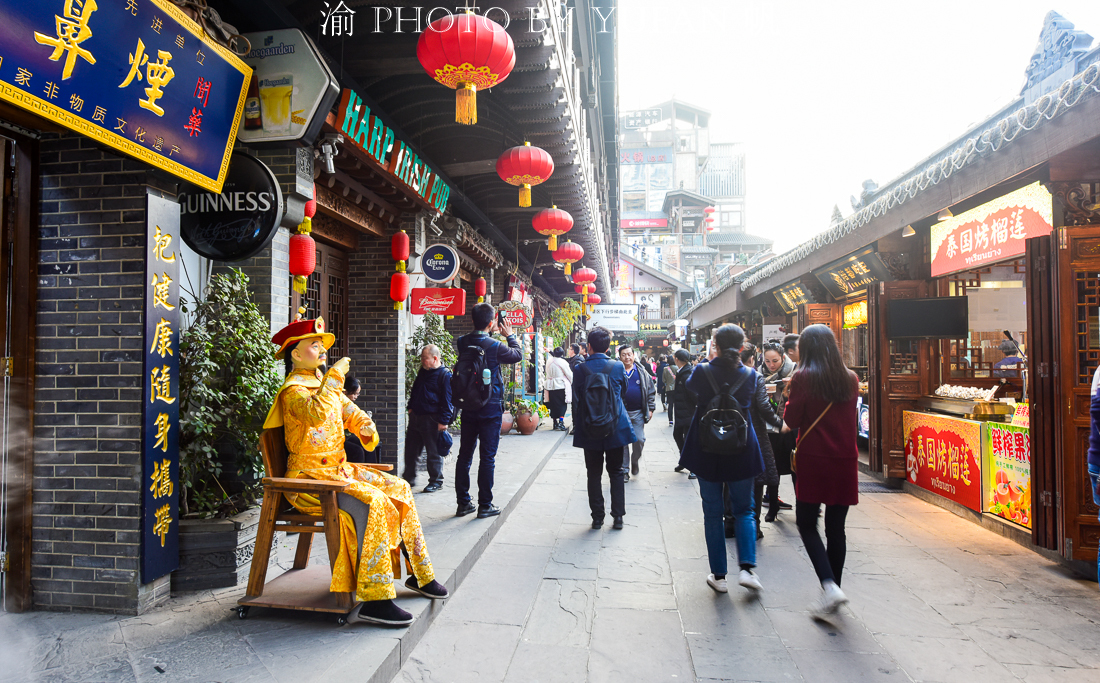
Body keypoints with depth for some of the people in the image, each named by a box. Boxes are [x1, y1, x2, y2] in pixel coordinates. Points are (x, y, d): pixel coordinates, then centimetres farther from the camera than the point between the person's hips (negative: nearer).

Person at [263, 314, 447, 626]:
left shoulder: (326, 384, 16)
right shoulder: (293, 390, -11)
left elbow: (352, 413, 20)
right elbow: (317, 412, -33)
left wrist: (366, 427, -3)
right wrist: (335, 375, -25)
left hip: (338, 469, 9)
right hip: (309, 477, -9)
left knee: (399, 488, -1)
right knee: (372, 501, -29)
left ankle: (420, 574, 10)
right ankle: (374, 599, -28)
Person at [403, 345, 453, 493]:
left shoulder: (445, 374, -12)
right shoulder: (422, 372, 12)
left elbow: (447, 400, -14)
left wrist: (443, 421, -17)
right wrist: (410, 407, 17)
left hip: (431, 419, -8)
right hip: (415, 417, 8)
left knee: (434, 452, 1)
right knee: (411, 449, 13)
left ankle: (436, 481, 13)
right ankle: (409, 478, 25)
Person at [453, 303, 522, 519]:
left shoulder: (462, 343, -2)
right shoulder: (494, 346, -16)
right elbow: (518, 355, 3)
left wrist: (490, 332, 18)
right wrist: (510, 335, 16)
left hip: (468, 407, 5)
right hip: (490, 408, -5)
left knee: (464, 455, 12)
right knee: (487, 457, 3)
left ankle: (463, 503, 18)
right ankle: (485, 505, 8)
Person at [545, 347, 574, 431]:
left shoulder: (549, 361, 3)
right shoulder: (563, 362, -12)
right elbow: (570, 375, -5)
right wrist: (571, 383, 11)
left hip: (551, 386, 5)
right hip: (562, 386, -5)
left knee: (553, 405, 11)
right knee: (562, 405, 1)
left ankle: (555, 423, 16)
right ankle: (561, 423, -7)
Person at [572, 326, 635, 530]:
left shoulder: (581, 369, -7)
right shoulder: (618, 366, -4)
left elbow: (576, 401, -3)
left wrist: (577, 426, 8)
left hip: (590, 429, -1)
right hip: (616, 428, 1)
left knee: (594, 473, 8)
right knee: (616, 472, 11)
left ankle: (597, 517, 11)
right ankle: (618, 517, 11)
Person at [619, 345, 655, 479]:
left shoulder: (641, 372, 4)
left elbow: (651, 391, 10)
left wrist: (650, 409, 4)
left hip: (638, 413, 1)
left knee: (639, 440, -5)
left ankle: (635, 461, 23)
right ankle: (625, 469, 14)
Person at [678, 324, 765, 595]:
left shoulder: (702, 371, -11)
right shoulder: (749, 374, -7)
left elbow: (690, 386, 11)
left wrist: (711, 361, 15)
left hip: (707, 451, -1)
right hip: (741, 451, 1)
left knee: (713, 513, 9)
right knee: (744, 511, 16)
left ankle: (719, 575, 13)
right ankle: (747, 567, 3)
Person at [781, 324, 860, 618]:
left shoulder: (803, 377, -8)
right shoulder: (850, 379, 5)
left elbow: (791, 422, -7)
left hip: (813, 460, -4)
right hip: (845, 460, 4)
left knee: (807, 524, 6)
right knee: (835, 528, 12)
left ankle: (830, 586, -9)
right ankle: (834, 587, 22)